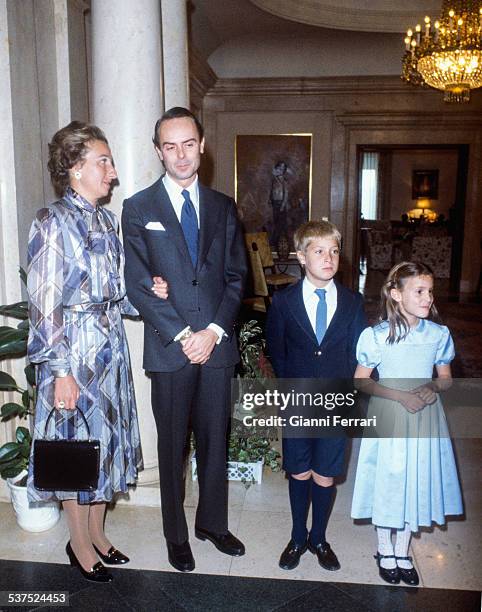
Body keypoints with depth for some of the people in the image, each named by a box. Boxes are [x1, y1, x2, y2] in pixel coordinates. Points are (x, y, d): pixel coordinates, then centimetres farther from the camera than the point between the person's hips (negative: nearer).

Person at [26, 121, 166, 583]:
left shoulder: (105, 219, 9)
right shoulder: (51, 223, -13)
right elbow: (44, 306, -16)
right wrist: (60, 371, -18)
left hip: (111, 348, 7)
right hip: (74, 352, -7)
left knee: (108, 440, 16)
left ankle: (96, 532, 35)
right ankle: (80, 544, 27)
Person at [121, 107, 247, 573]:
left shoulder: (223, 207, 9)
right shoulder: (138, 208, 0)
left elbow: (236, 276, 5)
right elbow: (137, 285, -6)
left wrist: (213, 331, -8)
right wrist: (182, 336, -12)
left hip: (217, 343, 3)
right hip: (168, 347, -2)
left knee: (215, 439, 14)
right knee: (172, 444, 10)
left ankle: (213, 523, 34)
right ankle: (176, 534, 30)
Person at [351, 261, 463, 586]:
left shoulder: (439, 334, -3)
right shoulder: (378, 336, -12)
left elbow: (446, 377, 9)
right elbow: (361, 381, -6)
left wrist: (432, 387, -14)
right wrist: (400, 395, -18)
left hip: (425, 417, 3)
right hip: (389, 416, -3)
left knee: (417, 483, 12)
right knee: (387, 482, 8)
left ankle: (403, 552, 34)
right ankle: (385, 550, 33)